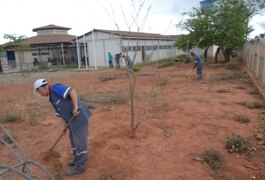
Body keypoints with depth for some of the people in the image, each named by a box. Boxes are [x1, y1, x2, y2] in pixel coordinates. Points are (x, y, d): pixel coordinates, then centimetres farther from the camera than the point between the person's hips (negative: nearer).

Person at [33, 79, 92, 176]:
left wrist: (75, 106, -32)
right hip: (73, 120, 10)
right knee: (73, 140, 25)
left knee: (80, 142, 3)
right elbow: (62, 112, 20)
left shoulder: (56, 88, -10)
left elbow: (72, 91, -24)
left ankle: (80, 166, 19)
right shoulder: (52, 98, 18)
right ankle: (77, 160, 44)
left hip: (80, 118, -10)